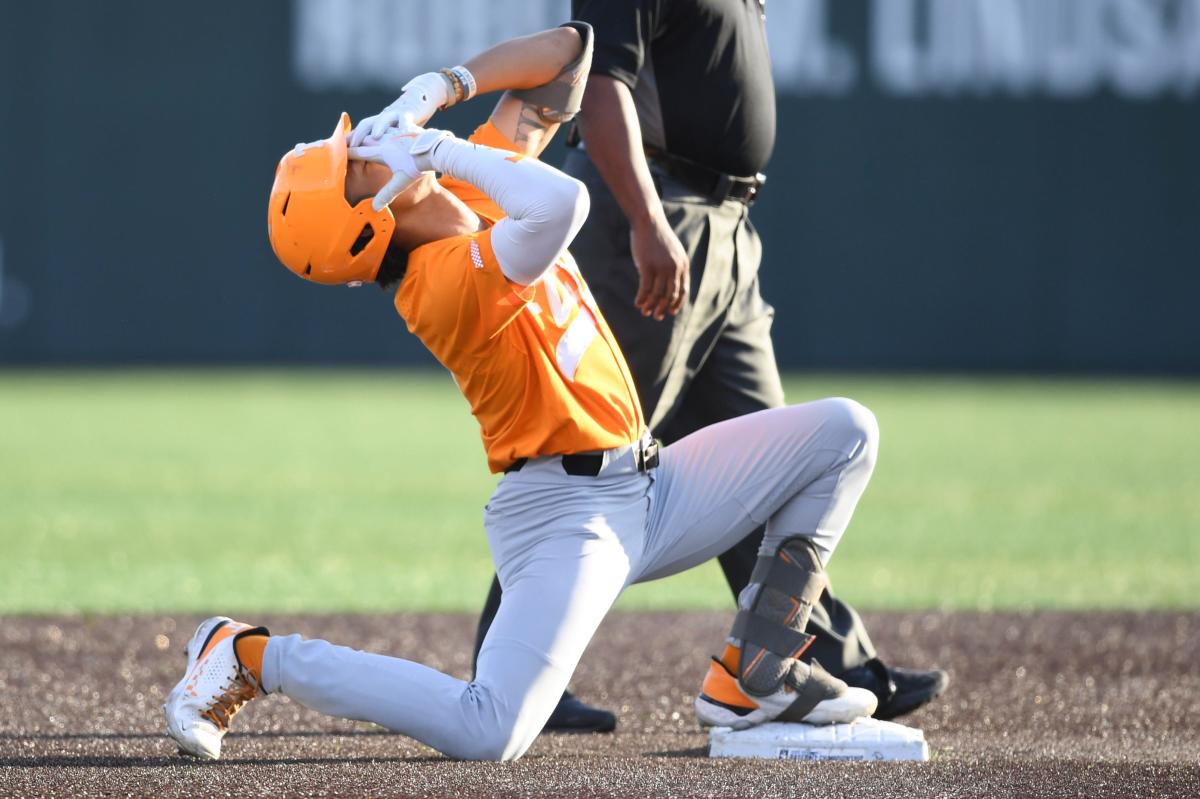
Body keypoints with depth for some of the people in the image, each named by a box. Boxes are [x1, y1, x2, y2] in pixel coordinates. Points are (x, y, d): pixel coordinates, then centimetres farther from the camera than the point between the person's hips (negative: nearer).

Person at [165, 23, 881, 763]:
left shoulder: (475, 177, 4)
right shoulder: (448, 282, -24)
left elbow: (563, 52, 9)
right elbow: (561, 204, -43)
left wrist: (441, 88, -4)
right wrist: (448, 152, -28)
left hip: (647, 489, 9)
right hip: (563, 513, -9)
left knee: (844, 431, 6)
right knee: (488, 735, -25)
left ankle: (753, 678, 1)